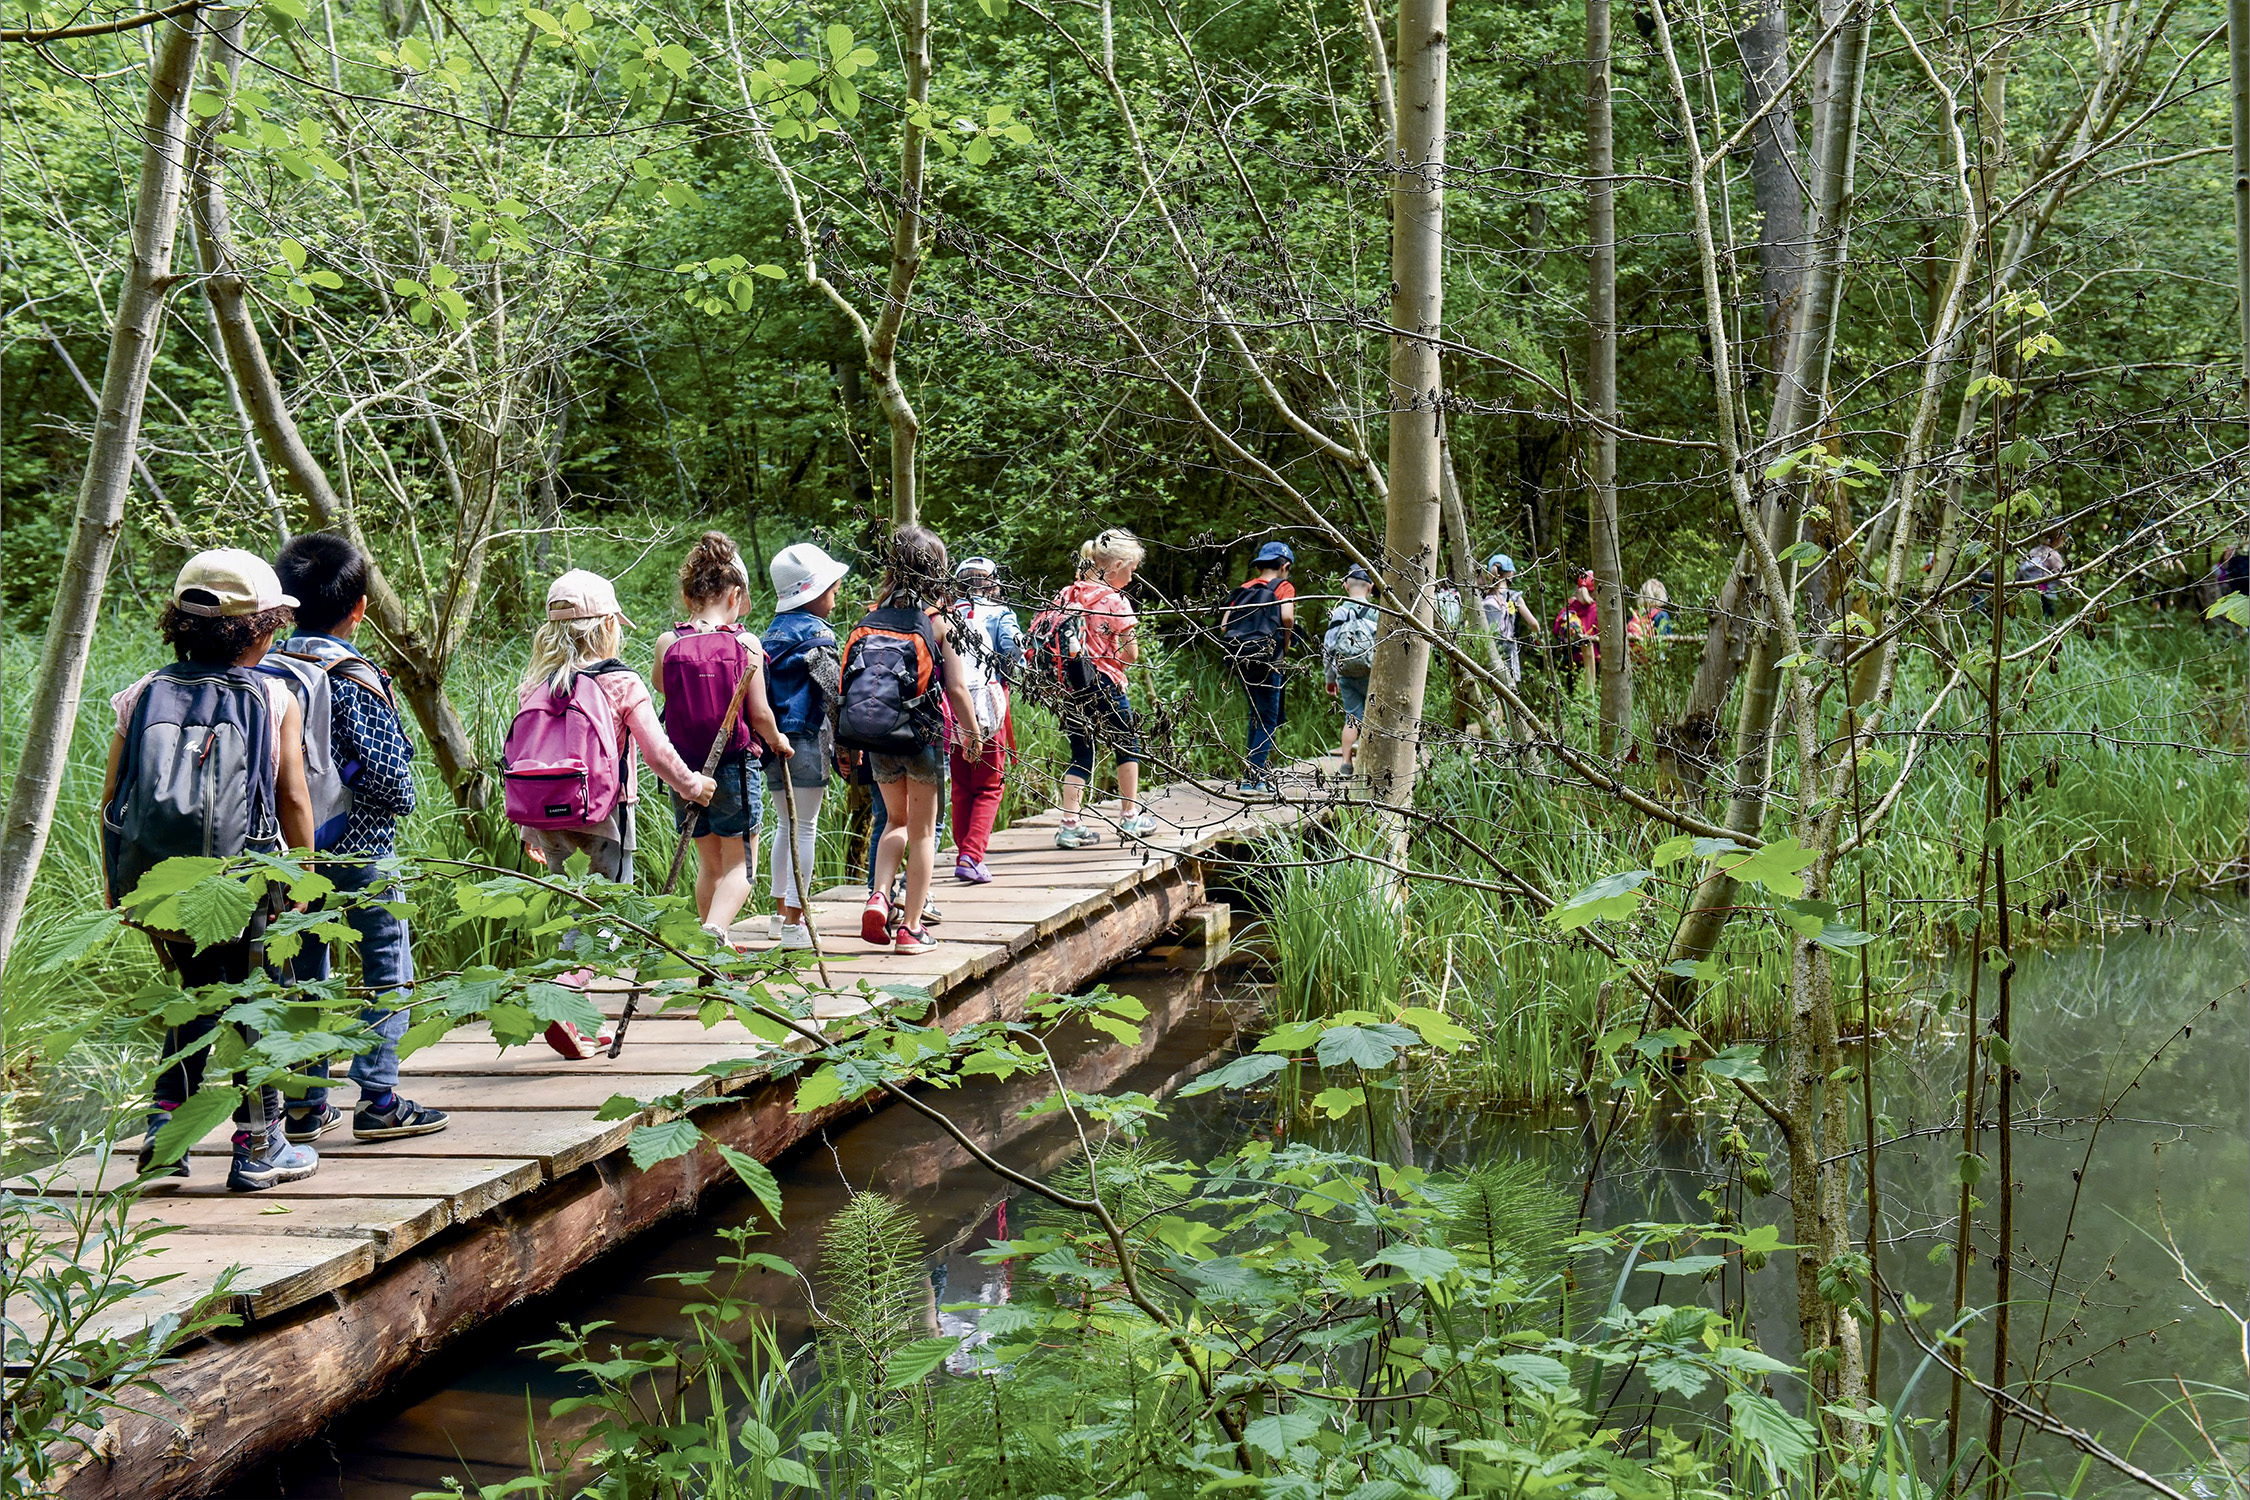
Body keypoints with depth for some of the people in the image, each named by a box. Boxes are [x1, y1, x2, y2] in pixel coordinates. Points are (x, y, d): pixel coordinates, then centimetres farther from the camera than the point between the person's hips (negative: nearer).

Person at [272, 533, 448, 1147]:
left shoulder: (266, 670, 2)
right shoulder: (354, 678, -15)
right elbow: (388, 774, -16)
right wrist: (400, 800, 5)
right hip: (357, 845, -6)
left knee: (303, 969, 12)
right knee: (387, 964, 4)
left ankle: (306, 1103, 16)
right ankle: (377, 1100, 1)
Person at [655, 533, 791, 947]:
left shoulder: (668, 643, -3)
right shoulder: (745, 643, -9)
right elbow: (760, 714, -8)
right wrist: (778, 741, 12)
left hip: (685, 765, 3)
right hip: (734, 764, -3)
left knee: (709, 863, 19)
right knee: (740, 864, 6)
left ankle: (714, 941, 25)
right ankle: (715, 928, -18)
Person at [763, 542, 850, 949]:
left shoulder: (774, 632, 13)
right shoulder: (816, 635, -11)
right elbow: (835, 694, -13)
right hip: (807, 740, -8)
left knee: (786, 824, 17)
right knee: (805, 827, -5)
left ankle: (781, 913, 23)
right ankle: (795, 921, -6)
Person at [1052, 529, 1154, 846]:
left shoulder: (1066, 596, 5)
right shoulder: (1116, 602, -12)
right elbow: (1130, 655, -13)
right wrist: (1131, 634, 6)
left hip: (1072, 686, 5)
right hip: (1106, 686, -5)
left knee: (1081, 754, 10)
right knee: (1128, 746, 16)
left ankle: (1070, 825, 1)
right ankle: (1130, 817, 24)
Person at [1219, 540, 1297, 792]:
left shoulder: (1244, 589, 18)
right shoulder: (1283, 587, 4)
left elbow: (1224, 625, 9)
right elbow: (1287, 616, -15)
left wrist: (1237, 650, 16)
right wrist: (1284, 646, -1)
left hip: (1237, 658, 6)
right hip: (1266, 658, -6)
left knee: (1256, 716, 21)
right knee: (1269, 720, 1)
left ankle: (1253, 772, 21)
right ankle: (1253, 778, -6)